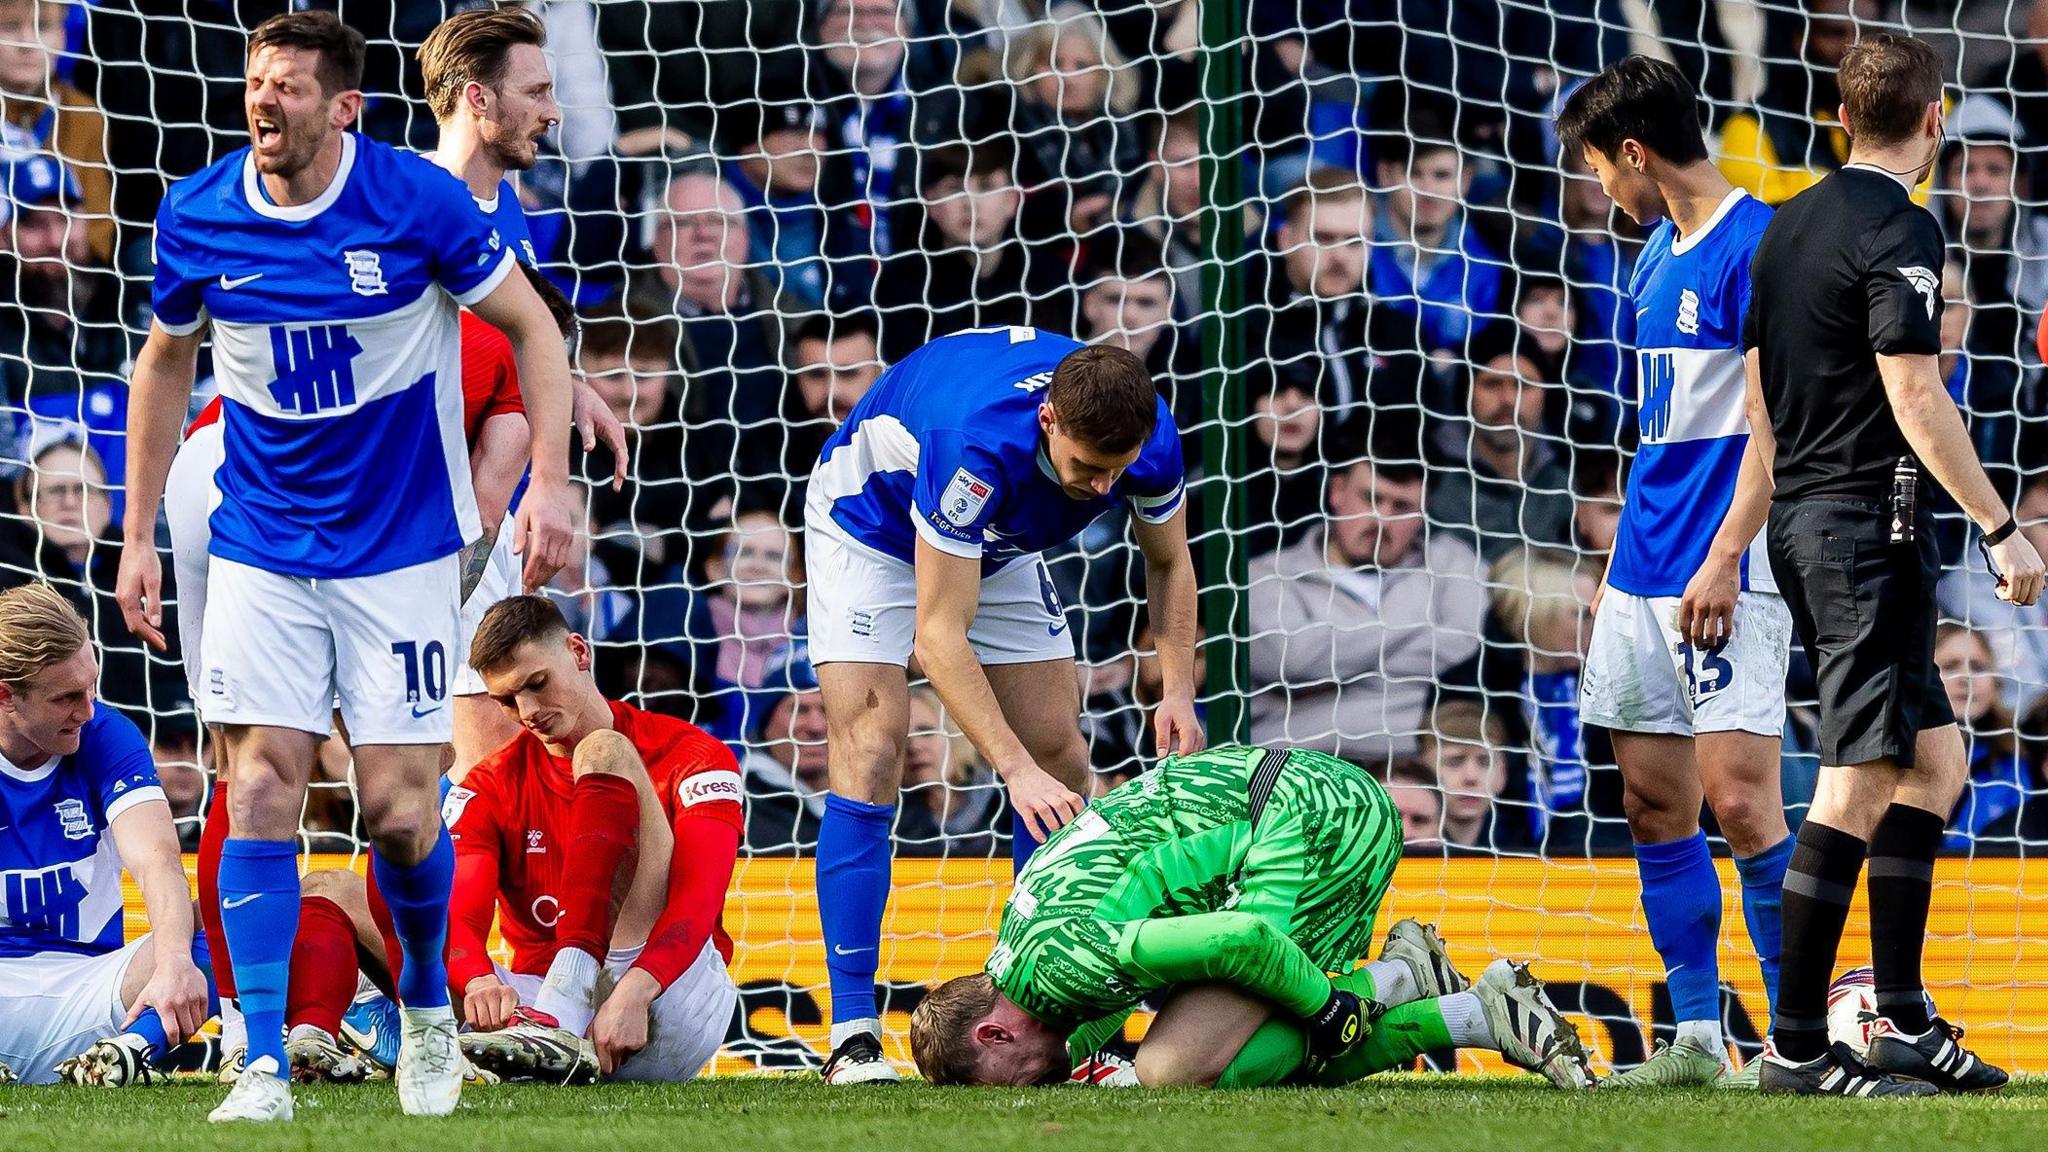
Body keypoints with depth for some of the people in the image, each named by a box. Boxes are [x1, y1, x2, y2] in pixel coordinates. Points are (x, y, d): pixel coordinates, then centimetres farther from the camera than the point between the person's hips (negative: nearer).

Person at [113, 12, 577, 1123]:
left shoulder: (420, 202, -13)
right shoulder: (196, 216, -4)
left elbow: (532, 329, -1)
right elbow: (166, 364, 13)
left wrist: (549, 481, -11)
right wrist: (139, 535, 11)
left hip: (400, 549, -2)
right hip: (260, 554, 2)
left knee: (399, 810, -4)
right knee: (260, 793, -9)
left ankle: (427, 1009, 24)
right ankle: (264, 1067, -7)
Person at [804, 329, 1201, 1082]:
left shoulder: (1149, 440, -27)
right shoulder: (978, 444, -44)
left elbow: (1168, 561, -4)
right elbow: (939, 637, -40)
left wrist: (1179, 692, -18)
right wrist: (1015, 767, -45)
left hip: (999, 547, 6)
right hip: (871, 520, -6)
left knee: (1060, 762, -2)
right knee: (871, 758, -19)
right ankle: (852, 1034, -19)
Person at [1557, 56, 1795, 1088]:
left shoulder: (1755, 245, -10)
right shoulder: (1658, 256, 16)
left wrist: (1724, 560, -19)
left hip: (1727, 578, -9)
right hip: (1645, 574, 9)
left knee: (1737, 798, -13)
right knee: (1653, 802, 6)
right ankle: (1696, 1039, 10)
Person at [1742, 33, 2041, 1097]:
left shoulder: (1789, 225, 14)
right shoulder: (1897, 230, -12)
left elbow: (1761, 403, 19)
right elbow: (1912, 393, -19)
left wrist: (1732, 547, 24)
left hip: (1801, 521, 9)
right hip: (1868, 524, -9)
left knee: (1933, 760, 14)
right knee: (1859, 785, -8)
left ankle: (1904, 1020, 13)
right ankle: (1796, 1046, -11)